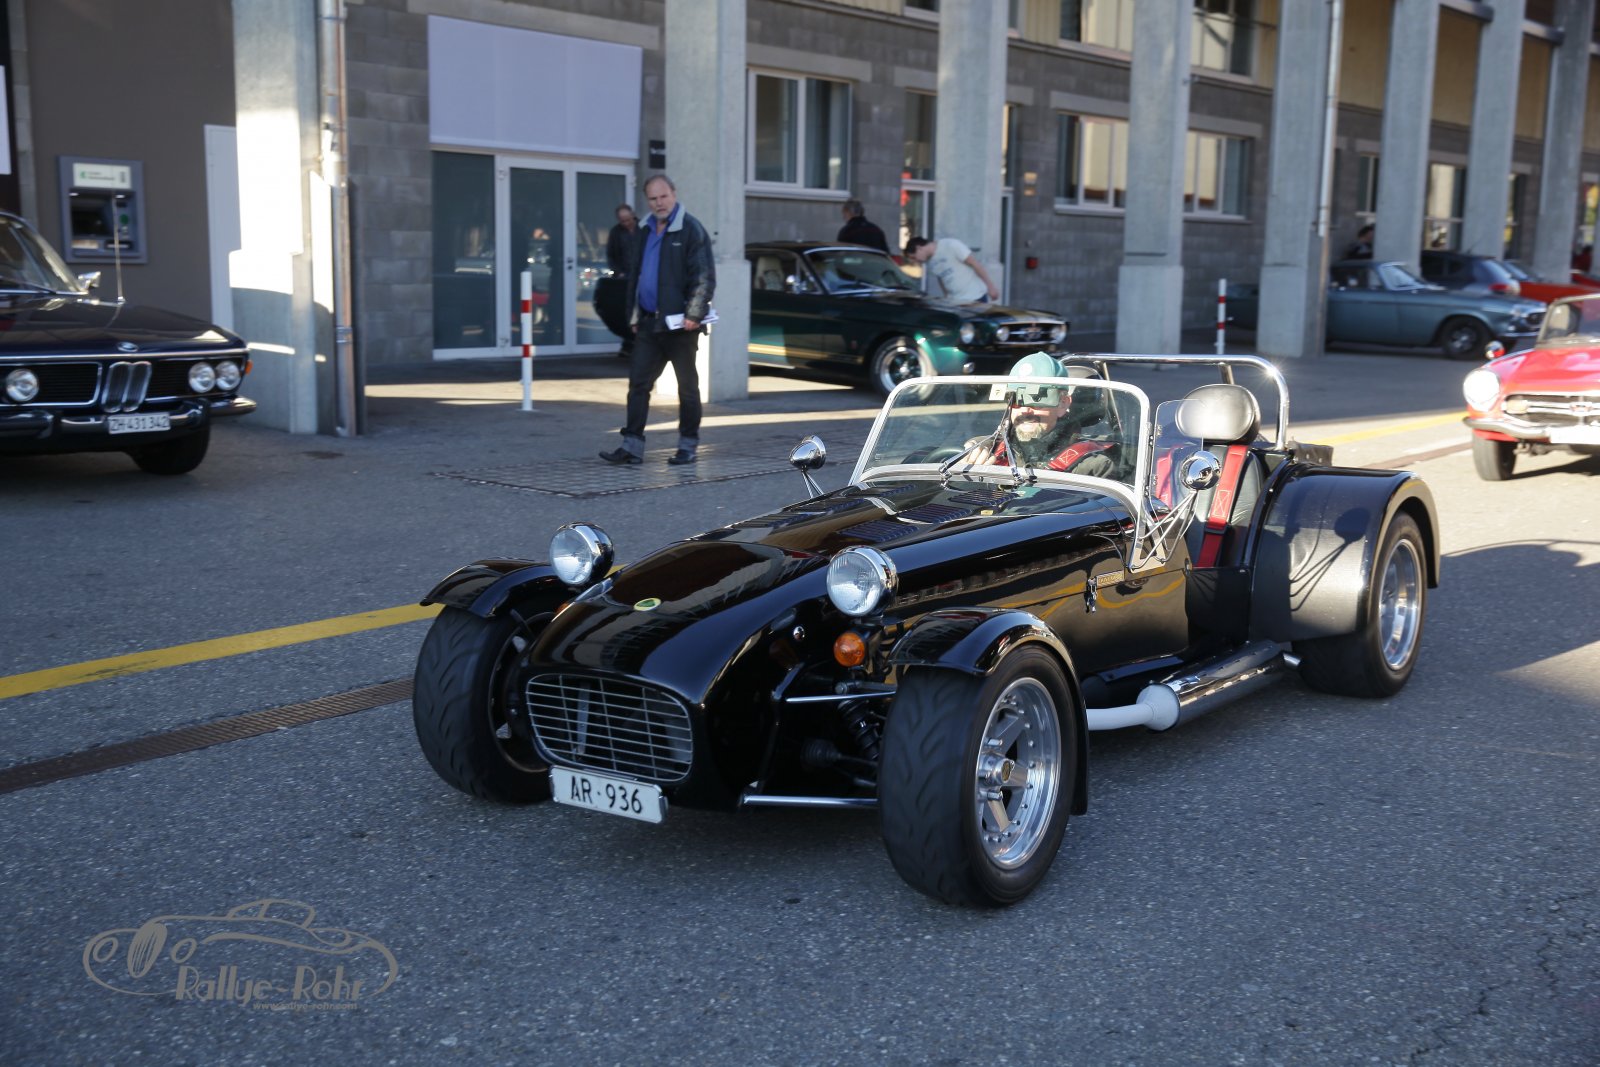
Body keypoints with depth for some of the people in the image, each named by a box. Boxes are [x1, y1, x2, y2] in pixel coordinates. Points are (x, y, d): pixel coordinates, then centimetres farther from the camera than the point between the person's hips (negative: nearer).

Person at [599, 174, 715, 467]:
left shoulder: (691, 230, -7)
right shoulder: (646, 232, 14)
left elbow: (705, 277, -12)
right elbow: (634, 275, 21)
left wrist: (694, 315, -19)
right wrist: (634, 316, 16)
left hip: (679, 323, -7)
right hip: (649, 322, 7)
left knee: (687, 386, 4)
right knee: (638, 383, 3)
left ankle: (688, 445, 14)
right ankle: (632, 446, 5)